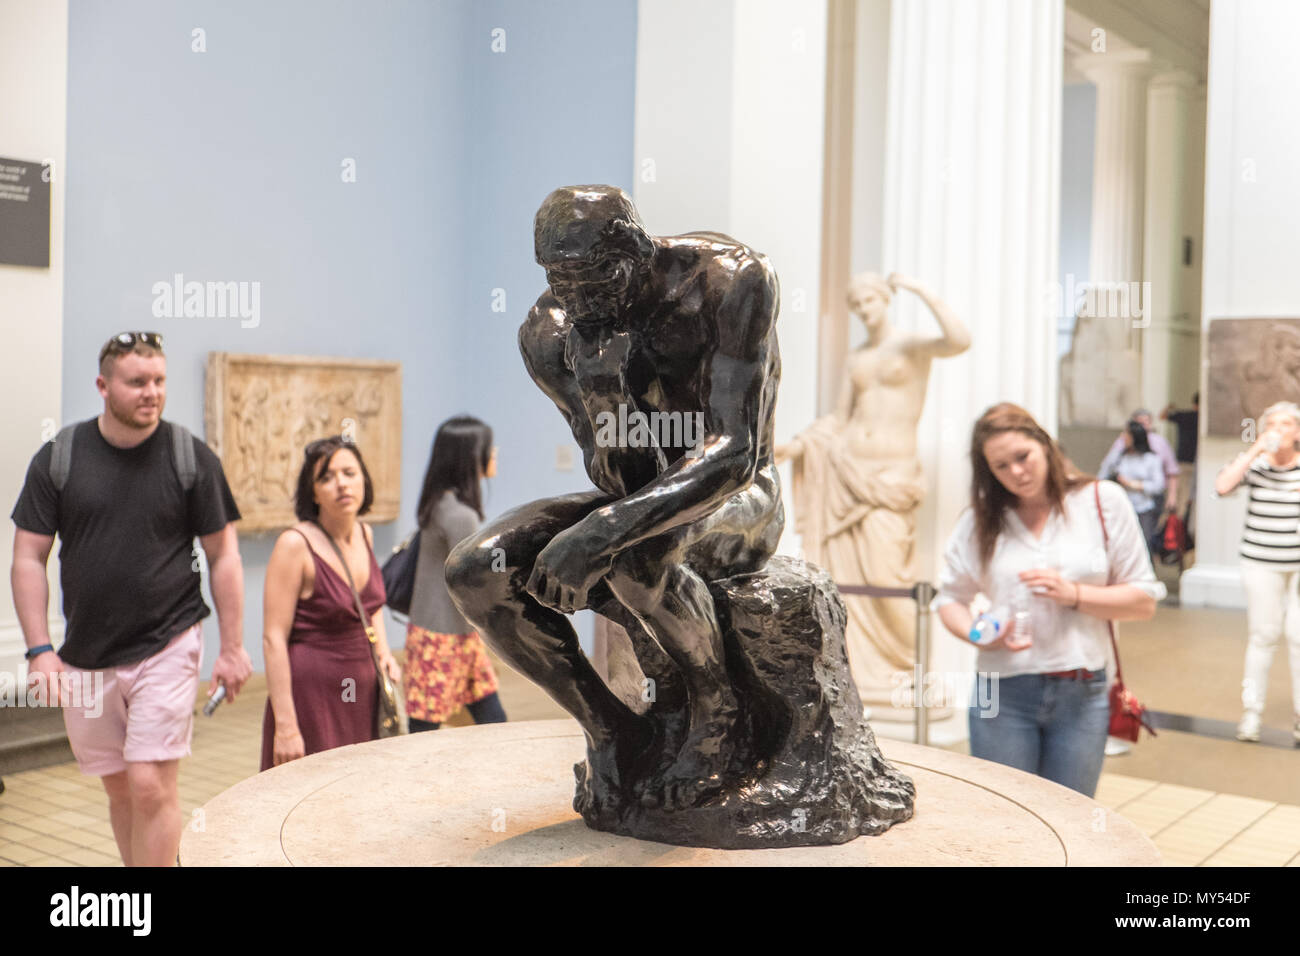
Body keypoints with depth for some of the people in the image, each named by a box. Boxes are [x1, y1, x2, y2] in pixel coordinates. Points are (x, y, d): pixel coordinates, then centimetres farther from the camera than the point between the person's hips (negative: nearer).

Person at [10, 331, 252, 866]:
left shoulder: (192, 458, -4)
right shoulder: (58, 457, -1)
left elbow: (223, 554, 0)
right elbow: (29, 558, 2)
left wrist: (232, 648, -2)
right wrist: (40, 648, -6)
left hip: (167, 647, -2)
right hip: (86, 657, 3)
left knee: (151, 785, -9)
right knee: (119, 788, 14)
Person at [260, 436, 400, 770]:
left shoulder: (364, 535, 6)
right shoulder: (296, 544, -14)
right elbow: (273, 639, -16)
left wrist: (383, 651, 9)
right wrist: (285, 725, -19)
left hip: (363, 693, 7)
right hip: (312, 694, -6)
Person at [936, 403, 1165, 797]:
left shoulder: (1103, 502, 1)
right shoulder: (980, 521, 4)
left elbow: (1144, 601, 2)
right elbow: (951, 599, 8)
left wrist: (1074, 595, -13)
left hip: (1082, 694, 0)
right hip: (1004, 692, 0)